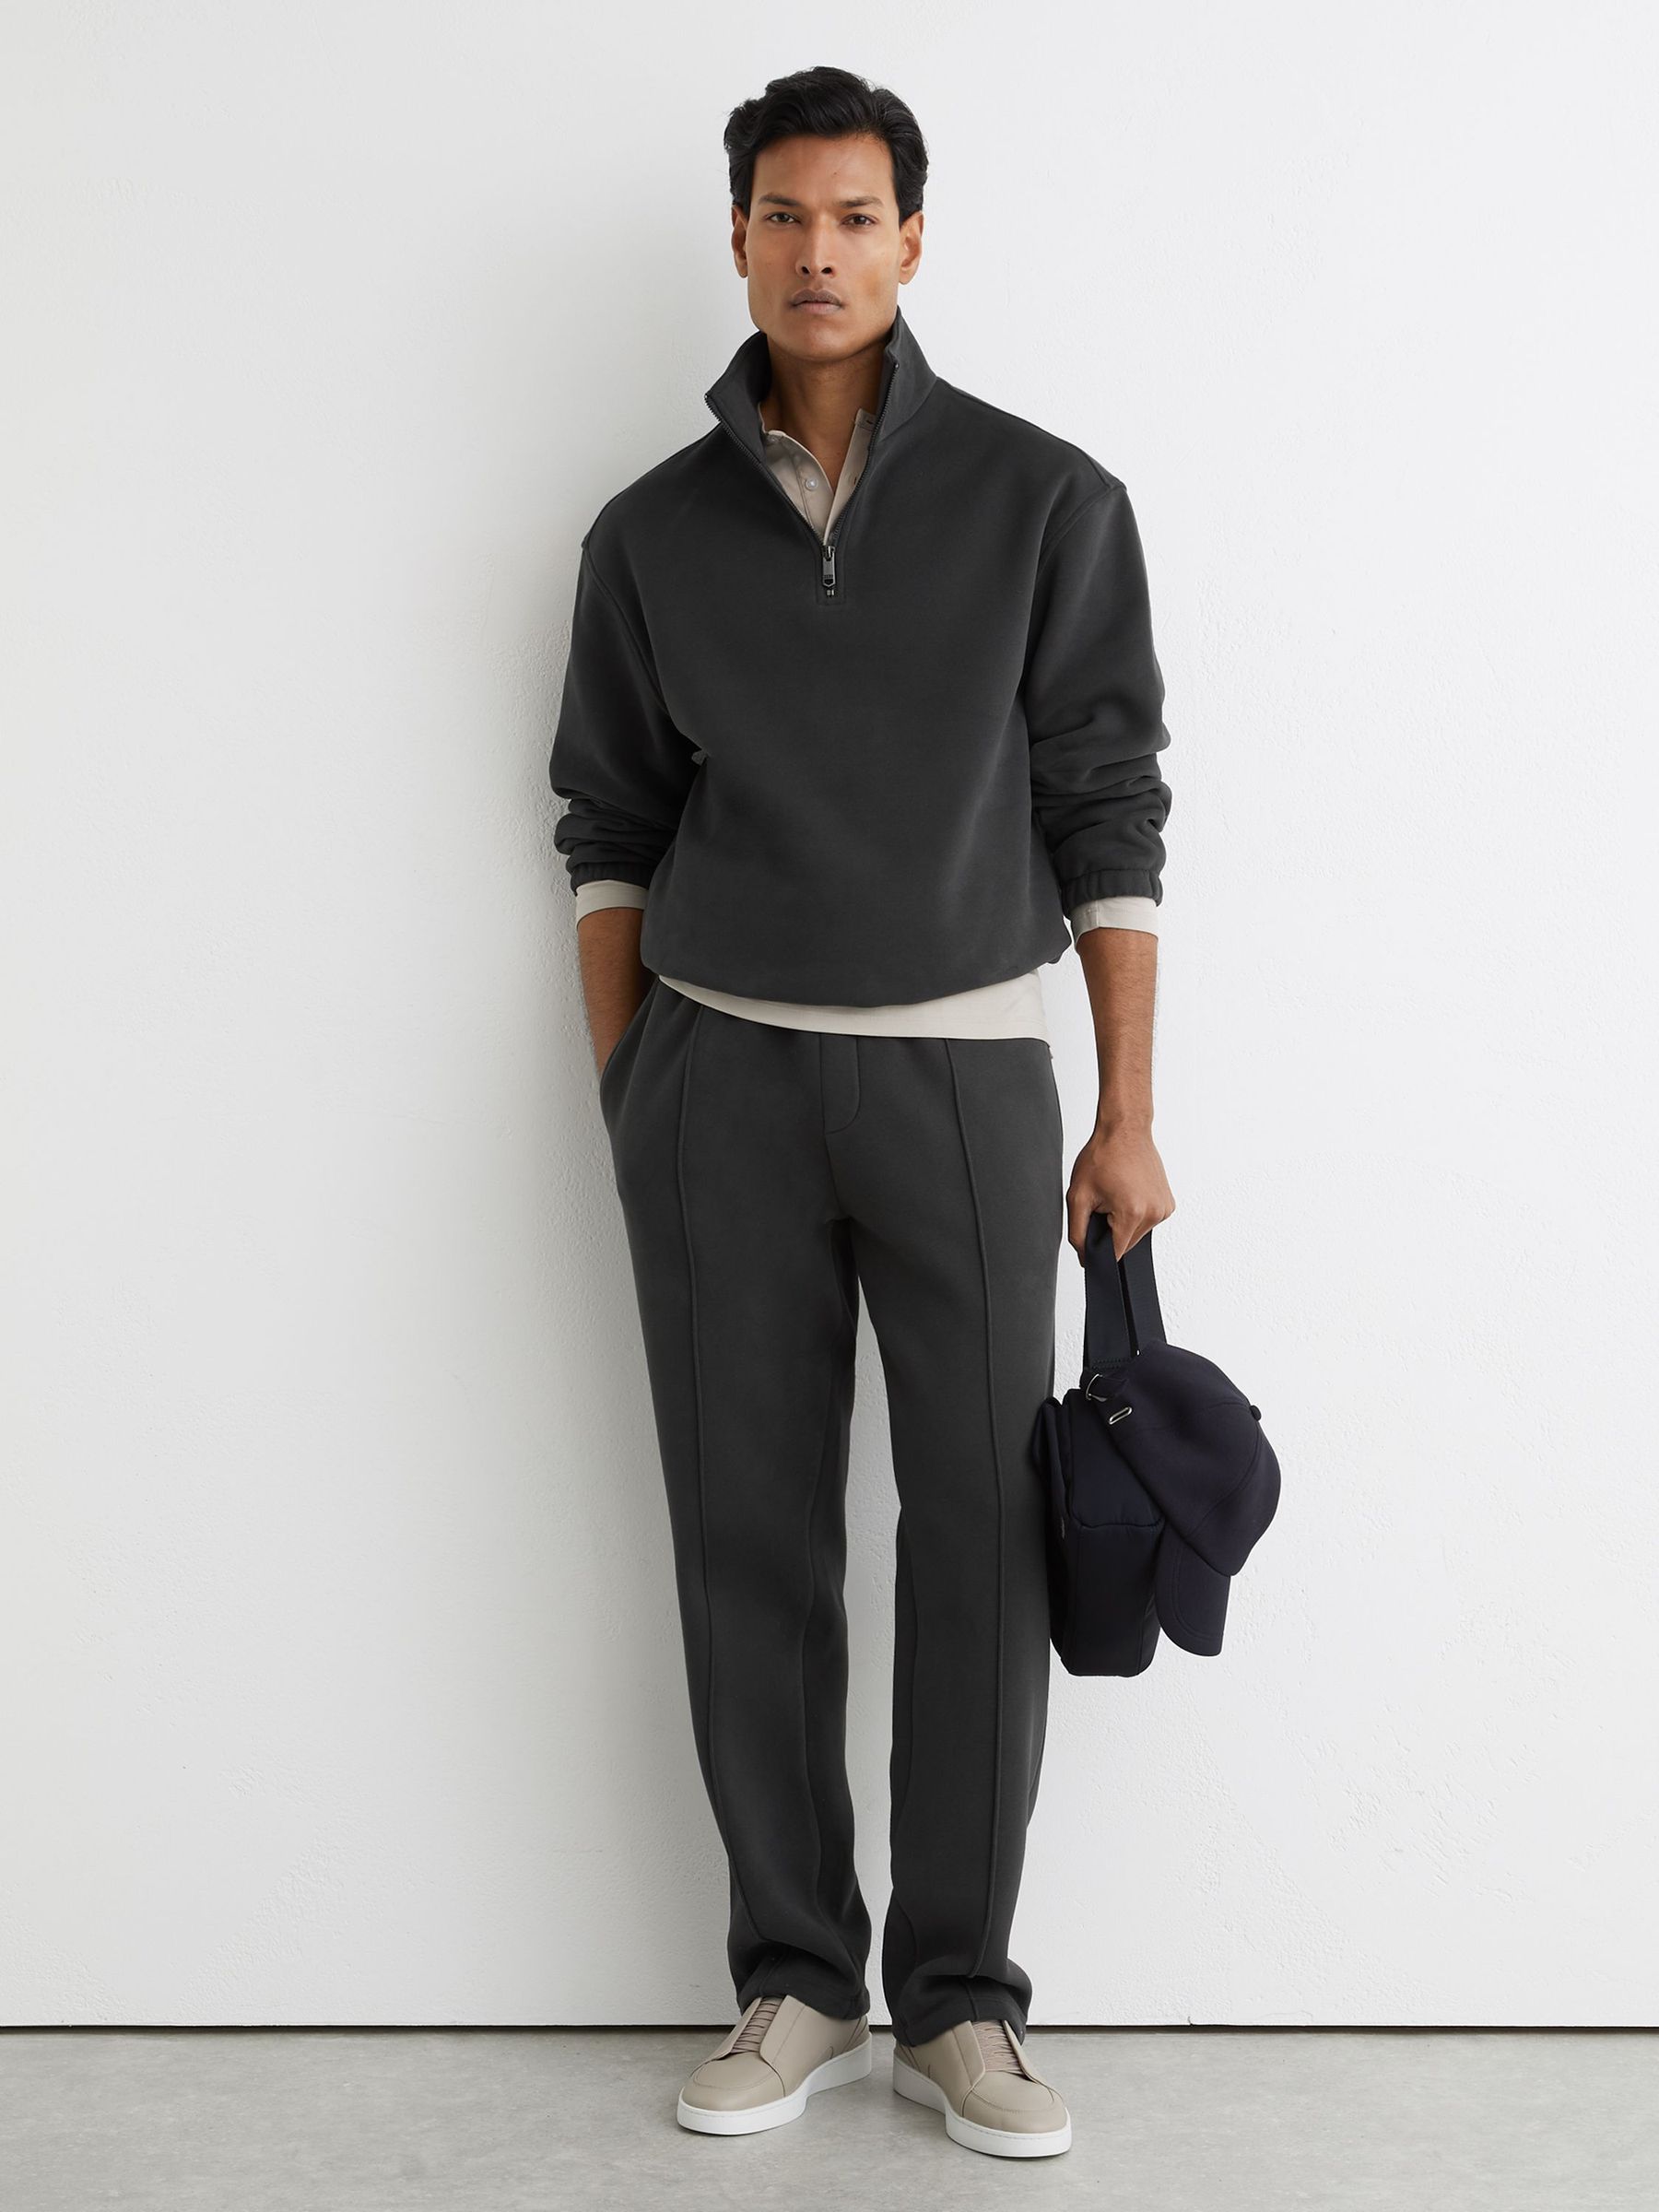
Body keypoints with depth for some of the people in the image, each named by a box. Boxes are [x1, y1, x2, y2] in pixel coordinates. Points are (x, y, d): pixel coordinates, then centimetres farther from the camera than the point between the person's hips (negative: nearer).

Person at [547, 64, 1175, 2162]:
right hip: (721, 1081, 2)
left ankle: (958, 2004, 12)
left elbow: (1111, 815, -1)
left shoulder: (1046, 501, -2)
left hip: (963, 1070, -1)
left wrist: (1129, 1113, -4)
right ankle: (796, 1985, 16)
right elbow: (611, 832, 10)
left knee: (982, 1538, -1)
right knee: (752, 1539, 4)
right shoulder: (653, 533, 5)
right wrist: (621, 1103, 5)